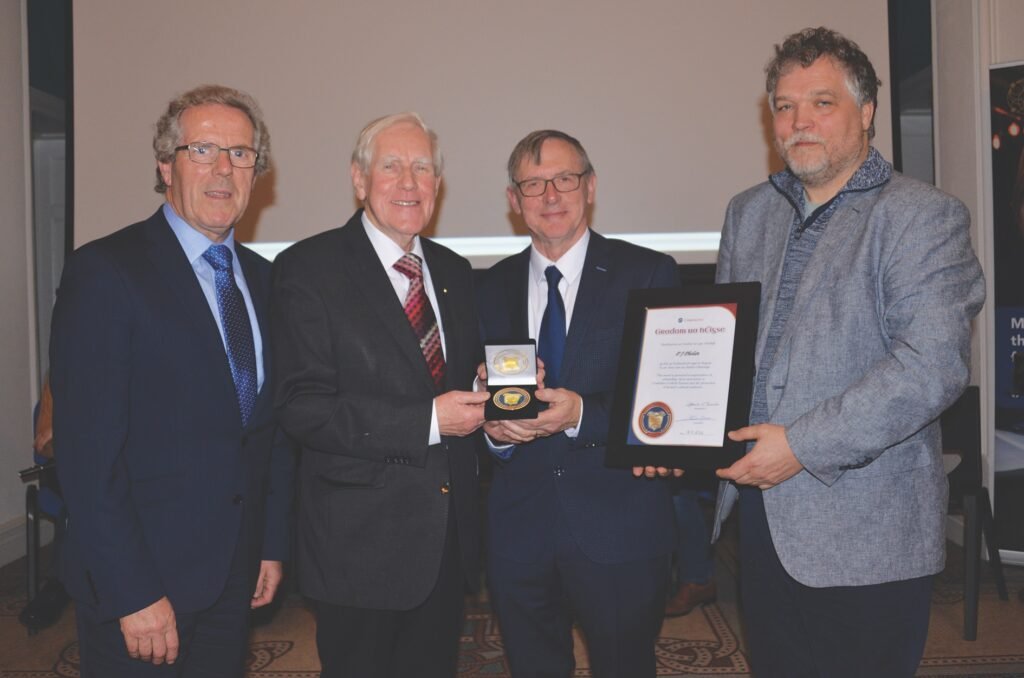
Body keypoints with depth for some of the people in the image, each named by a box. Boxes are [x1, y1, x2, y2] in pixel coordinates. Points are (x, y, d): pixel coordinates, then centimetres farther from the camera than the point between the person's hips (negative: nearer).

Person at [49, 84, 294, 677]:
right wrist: (132, 594, -17)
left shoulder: (263, 279, 7)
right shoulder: (105, 272, -12)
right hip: (138, 589, -5)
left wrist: (273, 545, 9)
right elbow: (87, 450, -16)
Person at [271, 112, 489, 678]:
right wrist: (426, 422, -21)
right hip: (361, 545, -5)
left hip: (449, 537, 6)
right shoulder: (307, 269, -10)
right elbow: (302, 409, -17)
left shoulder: (454, 271, 10)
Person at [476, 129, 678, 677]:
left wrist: (582, 415, -23)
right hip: (518, 531, 3)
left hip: (618, 532, -3)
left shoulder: (650, 275, -5)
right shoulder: (492, 287, 7)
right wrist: (493, 428, -13)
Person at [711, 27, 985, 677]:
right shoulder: (748, 213, 11)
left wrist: (803, 445, -21)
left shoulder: (923, 215, -8)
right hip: (761, 515, 6)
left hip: (865, 537, -5)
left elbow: (935, 364, -19)